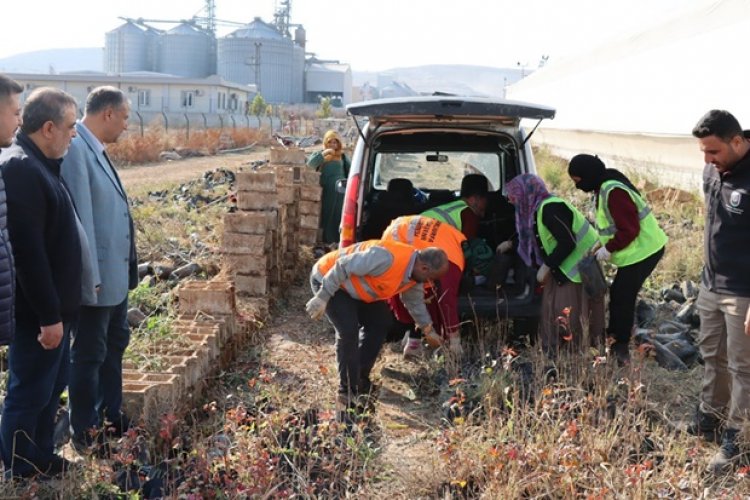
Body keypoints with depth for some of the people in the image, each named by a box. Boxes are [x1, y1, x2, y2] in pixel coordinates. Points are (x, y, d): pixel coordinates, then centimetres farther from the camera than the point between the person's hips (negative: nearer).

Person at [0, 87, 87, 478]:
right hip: (36, 312, -10)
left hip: (53, 307, 10)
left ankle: (41, 459, 34)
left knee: (52, 386, 20)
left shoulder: (38, 164, 11)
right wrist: (48, 315, -23)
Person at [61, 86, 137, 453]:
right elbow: (80, 217, -23)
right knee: (89, 354, 4)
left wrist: (126, 269, 15)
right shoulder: (75, 149, -20)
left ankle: (111, 419, 36)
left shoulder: (94, 148, 9)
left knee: (114, 344, 20)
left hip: (115, 273, 10)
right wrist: (90, 277, -22)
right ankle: (86, 435, 20)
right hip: (96, 276, -10)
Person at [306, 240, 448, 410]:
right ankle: (348, 393, -8)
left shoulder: (415, 275, -6)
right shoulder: (387, 258, -37)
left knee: (381, 322, 8)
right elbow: (343, 267, -32)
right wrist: (322, 298, -28)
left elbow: (415, 302, 15)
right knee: (349, 331, -20)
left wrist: (428, 328, 23)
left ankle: (360, 379, 19)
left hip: (353, 286, 10)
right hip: (327, 278, -9)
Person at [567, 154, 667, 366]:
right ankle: (614, 338, 29)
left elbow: (629, 230, -25)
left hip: (642, 251, -10)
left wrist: (608, 249, -14)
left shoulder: (613, 192, -24)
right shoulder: (607, 186, 9)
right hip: (643, 249, 10)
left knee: (622, 298, -3)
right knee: (618, 294, 17)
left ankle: (621, 350, 8)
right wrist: (603, 244, 7)